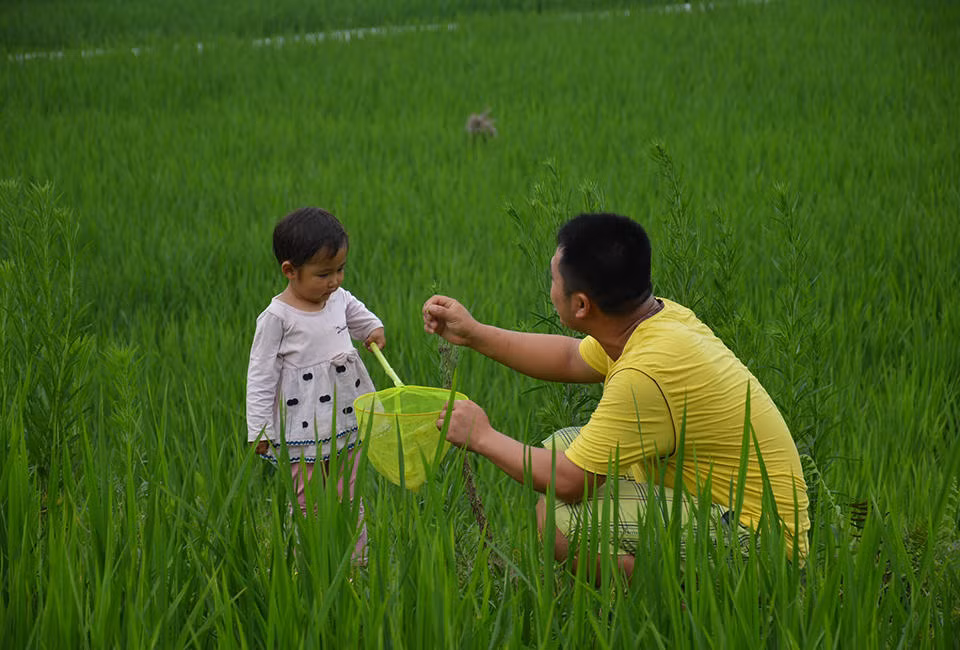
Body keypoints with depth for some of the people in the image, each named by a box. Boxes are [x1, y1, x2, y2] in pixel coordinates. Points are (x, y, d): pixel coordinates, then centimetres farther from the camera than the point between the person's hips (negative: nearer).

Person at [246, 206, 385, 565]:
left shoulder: (340, 300, 2)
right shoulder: (277, 316, -14)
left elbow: (358, 315, 25)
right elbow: (261, 375, -11)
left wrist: (373, 330, 1)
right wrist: (258, 430, -12)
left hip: (346, 423, 6)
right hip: (302, 432, -6)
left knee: (350, 500, 12)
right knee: (308, 506, 4)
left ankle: (357, 562, 21)